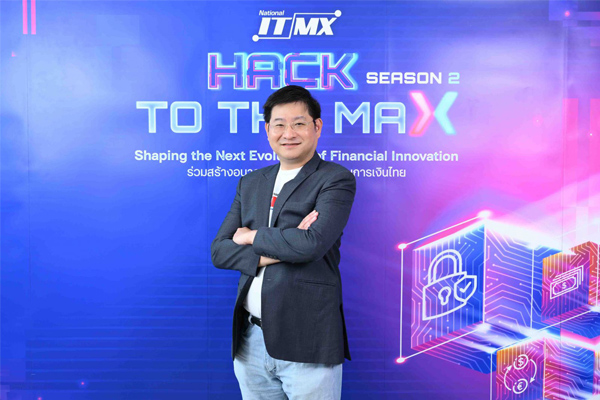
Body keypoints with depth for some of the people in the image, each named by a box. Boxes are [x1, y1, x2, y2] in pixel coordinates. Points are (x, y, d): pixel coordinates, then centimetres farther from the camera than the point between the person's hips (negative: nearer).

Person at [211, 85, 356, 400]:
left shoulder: (337, 179, -5)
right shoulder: (250, 183, 11)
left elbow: (312, 243, -20)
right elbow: (219, 250, 5)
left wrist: (252, 236, -5)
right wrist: (275, 251, -12)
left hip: (306, 346, -5)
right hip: (250, 341, 5)